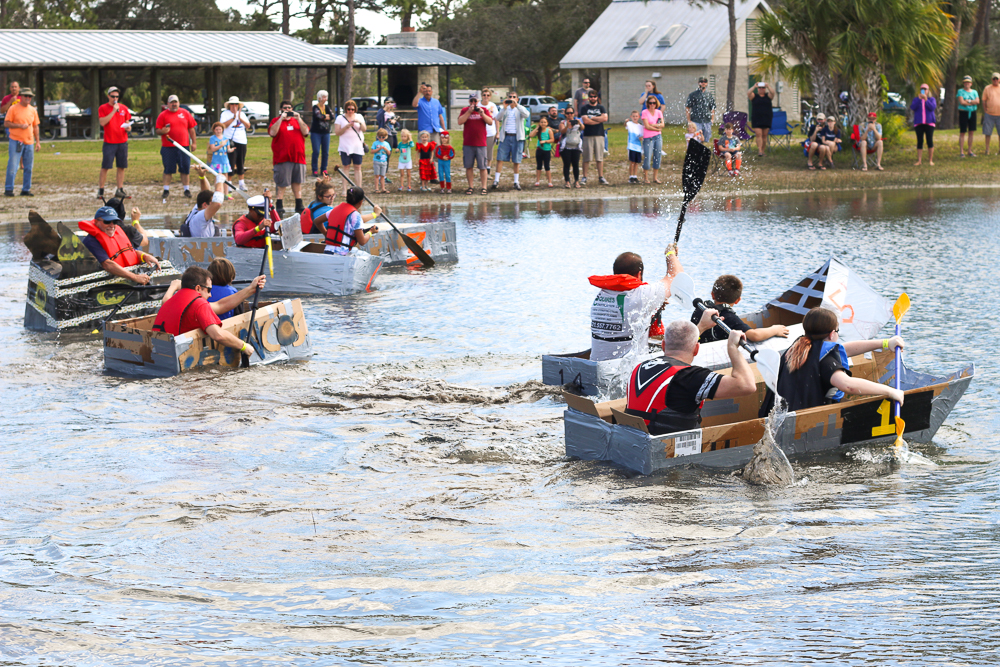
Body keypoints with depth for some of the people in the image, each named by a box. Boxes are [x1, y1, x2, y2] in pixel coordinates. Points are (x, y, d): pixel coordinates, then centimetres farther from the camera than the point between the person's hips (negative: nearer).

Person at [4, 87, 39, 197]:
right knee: (13, 166, -8)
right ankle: (8, 189, -3)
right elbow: (6, 124, -6)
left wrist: (38, 142, 12)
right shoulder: (13, 108, -3)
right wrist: (20, 125, -16)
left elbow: (35, 126, 17)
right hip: (16, 141, -5)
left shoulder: (32, 110, 13)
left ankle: (26, 190, 12)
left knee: (28, 167, 5)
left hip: (29, 142, 5)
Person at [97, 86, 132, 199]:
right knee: (105, 167, -5)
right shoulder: (103, 108, 0)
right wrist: (114, 111, -17)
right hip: (109, 142, -4)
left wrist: (128, 127, -5)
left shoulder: (124, 108, 11)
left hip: (122, 142, 4)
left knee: (122, 167, 4)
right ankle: (100, 191, 0)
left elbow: (127, 122, 19)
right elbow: (102, 122, -14)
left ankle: (120, 190, 12)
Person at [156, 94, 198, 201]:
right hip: (168, 147, -2)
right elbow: (158, 130, 1)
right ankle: (166, 190, 9)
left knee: (185, 169, 3)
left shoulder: (185, 113, 11)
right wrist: (163, 131, -22)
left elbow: (191, 129, 13)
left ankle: (187, 190, 12)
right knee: (168, 169, 1)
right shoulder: (163, 115, 4)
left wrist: (194, 142, 8)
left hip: (184, 146, 2)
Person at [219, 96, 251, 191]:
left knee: (241, 164, 9)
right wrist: (234, 117, -20)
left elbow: (248, 126, 5)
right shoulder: (225, 114, 0)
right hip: (230, 141, -5)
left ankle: (241, 183, 18)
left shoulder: (242, 114, 15)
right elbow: (223, 125, -16)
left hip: (242, 141, 5)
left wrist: (240, 118, -10)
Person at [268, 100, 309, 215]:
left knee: (297, 182, 10)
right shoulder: (276, 120, 5)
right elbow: (272, 132, -13)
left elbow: (305, 132, 2)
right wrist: (281, 118, -15)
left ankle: (299, 206, 17)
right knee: (280, 184, -5)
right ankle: (279, 207, -2)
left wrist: (298, 119, -7)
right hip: (282, 157, -4)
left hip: (298, 157, 4)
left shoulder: (297, 120, 16)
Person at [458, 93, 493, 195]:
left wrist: (482, 114, -15)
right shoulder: (464, 110, 7)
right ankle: (470, 187, 11)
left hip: (481, 144, -1)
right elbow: (460, 122, -7)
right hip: (468, 144, 1)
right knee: (468, 166, 3)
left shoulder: (484, 109, 7)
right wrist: (469, 111, -13)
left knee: (483, 167, -1)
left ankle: (483, 187, 3)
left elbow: (490, 122, -2)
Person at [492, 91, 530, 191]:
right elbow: (498, 118, -7)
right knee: (500, 159, -5)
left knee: (516, 161, 2)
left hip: (517, 137, -1)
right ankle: (496, 181, -3)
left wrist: (516, 105, -23)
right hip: (505, 137, 1)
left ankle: (516, 182, 10)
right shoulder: (505, 109, 10)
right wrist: (504, 107, -19)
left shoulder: (520, 109, 6)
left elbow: (527, 115, -16)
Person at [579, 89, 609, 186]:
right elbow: (585, 121, -8)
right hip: (588, 135, -2)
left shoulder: (601, 107, 13)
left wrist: (592, 118, -5)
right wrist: (598, 120, -4)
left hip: (599, 135, 2)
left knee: (600, 158, 1)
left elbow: (605, 118, -3)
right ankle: (584, 177, 1)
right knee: (586, 158, -3)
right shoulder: (584, 108, 6)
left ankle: (601, 177, 5)